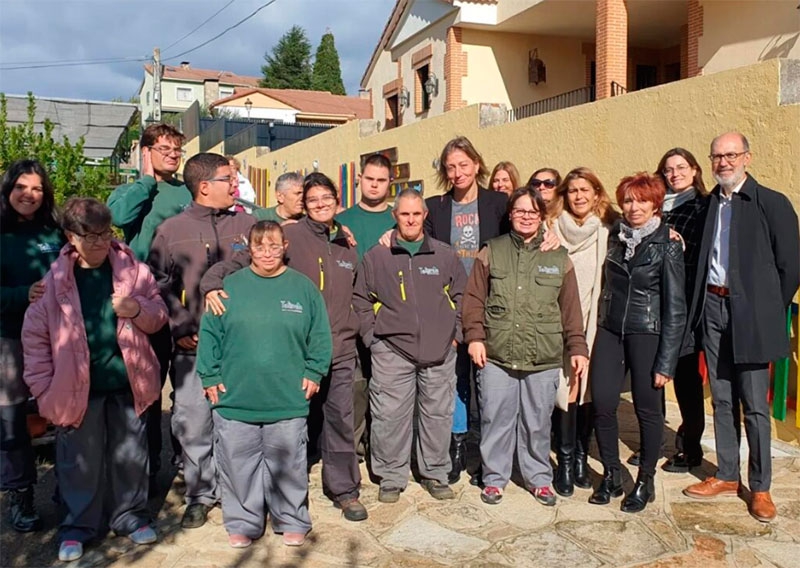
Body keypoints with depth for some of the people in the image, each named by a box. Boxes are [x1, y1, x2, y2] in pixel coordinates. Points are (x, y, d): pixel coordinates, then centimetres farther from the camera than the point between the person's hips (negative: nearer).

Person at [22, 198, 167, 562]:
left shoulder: (133, 269, -2)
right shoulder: (55, 279, -5)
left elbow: (159, 316, 6)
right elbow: (34, 335, 0)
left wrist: (138, 309, -16)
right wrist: (44, 388, -4)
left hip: (127, 384, 1)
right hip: (77, 388, -1)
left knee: (129, 455, 14)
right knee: (80, 461, 11)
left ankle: (130, 515, 32)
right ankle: (79, 525, 28)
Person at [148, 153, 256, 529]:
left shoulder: (246, 225, 7)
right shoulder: (171, 230, 5)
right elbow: (157, 285, 3)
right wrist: (180, 329, -6)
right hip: (193, 346, 0)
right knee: (193, 423, 4)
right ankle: (200, 494, 21)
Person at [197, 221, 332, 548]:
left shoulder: (303, 287, 1)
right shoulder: (230, 285, 0)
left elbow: (319, 335, 5)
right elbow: (209, 333, 2)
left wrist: (313, 372, 0)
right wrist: (211, 376, -2)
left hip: (288, 400, 0)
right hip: (235, 398, 1)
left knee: (287, 464, 11)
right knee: (239, 464, 10)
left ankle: (292, 521, 28)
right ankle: (242, 523, 27)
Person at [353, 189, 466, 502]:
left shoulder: (445, 255, 7)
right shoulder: (376, 257, 4)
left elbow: (461, 295, 14)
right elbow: (361, 299, 8)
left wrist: (455, 333, 6)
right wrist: (372, 336, 1)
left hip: (440, 351, 2)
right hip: (391, 351, -1)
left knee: (438, 414, 9)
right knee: (390, 417, 0)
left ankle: (435, 474, 25)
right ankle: (391, 478, 16)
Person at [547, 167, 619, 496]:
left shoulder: (608, 231, 6)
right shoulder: (552, 229, 3)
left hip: (593, 322, 2)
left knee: (587, 389, 6)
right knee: (564, 389, -4)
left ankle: (581, 458, 21)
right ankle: (565, 462, 8)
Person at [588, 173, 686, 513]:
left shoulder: (667, 246, -6)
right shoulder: (614, 237, 6)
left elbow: (675, 308, -7)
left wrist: (666, 361, -11)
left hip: (646, 333, -4)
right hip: (610, 331, 4)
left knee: (647, 408, 4)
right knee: (602, 404, 0)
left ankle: (645, 482, 22)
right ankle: (611, 476, 18)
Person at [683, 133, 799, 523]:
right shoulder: (708, 204, 9)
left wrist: (768, 312, -3)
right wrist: (701, 306, 0)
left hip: (750, 313, -4)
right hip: (712, 308, 5)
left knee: (755, 406, 2)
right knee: (722, 399, 13)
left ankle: (760, 487, 16)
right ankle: (726, 476, 25)